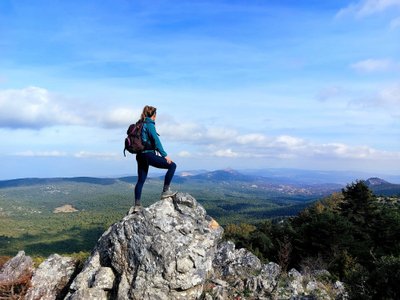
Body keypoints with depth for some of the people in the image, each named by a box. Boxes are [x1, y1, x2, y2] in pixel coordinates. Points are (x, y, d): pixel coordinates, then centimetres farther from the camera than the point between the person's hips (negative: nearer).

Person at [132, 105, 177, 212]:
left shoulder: (141, 124, 18)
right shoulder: (150, 124, -8)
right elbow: (156, 140, -15)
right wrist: (165, 155, -16)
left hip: (140, 155, 9)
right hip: (148, 155, -9)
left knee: (140, 180, 11)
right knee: (172, 165, -4)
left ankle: (137, 205, 12)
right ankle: (165, 191, -5)